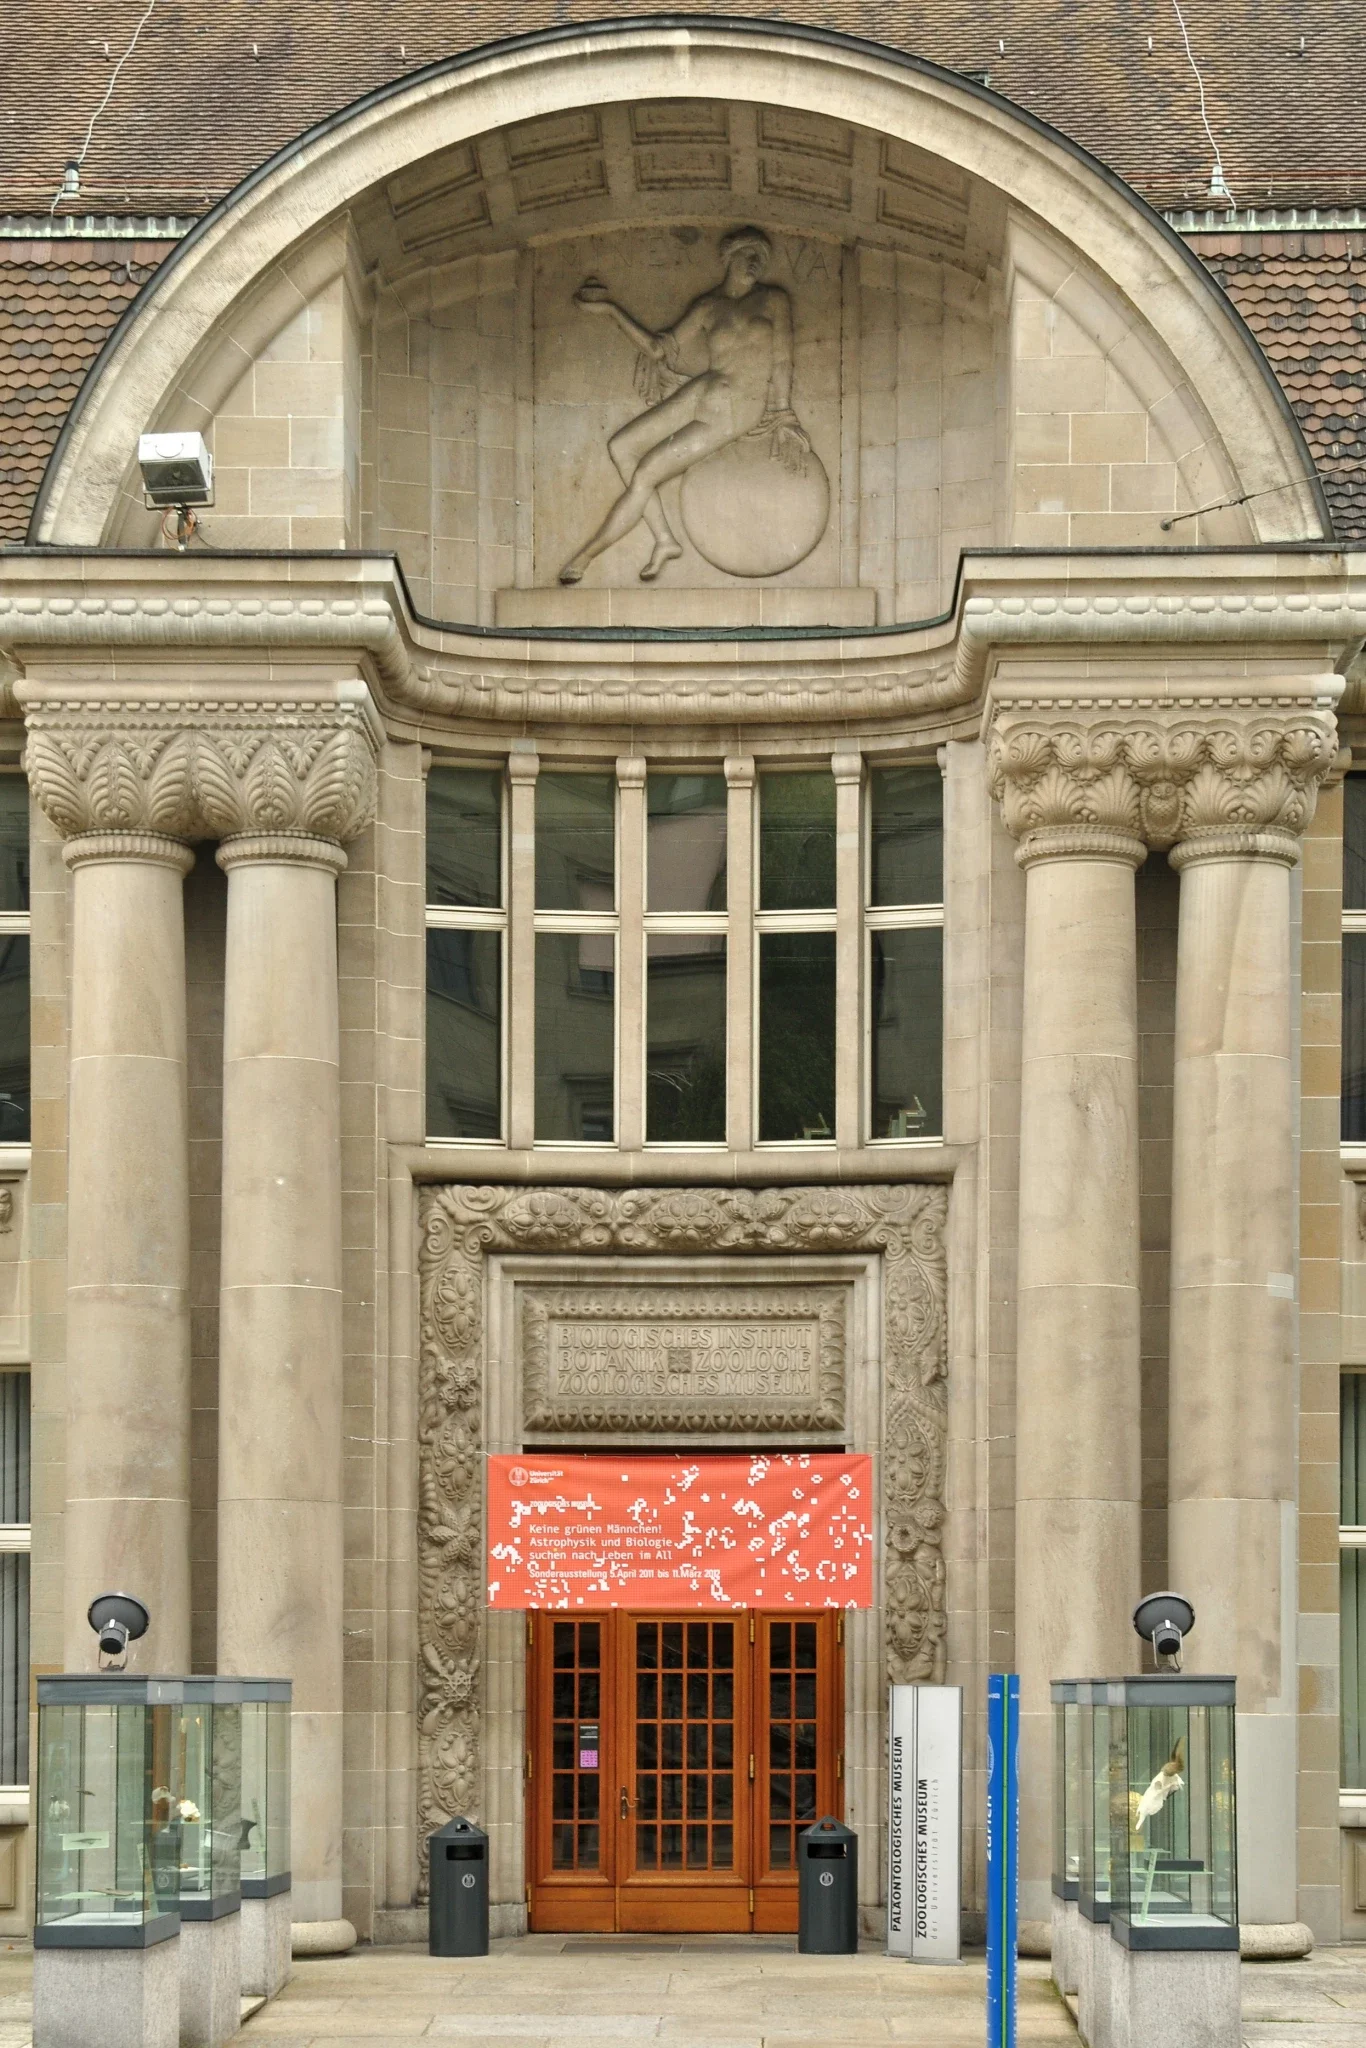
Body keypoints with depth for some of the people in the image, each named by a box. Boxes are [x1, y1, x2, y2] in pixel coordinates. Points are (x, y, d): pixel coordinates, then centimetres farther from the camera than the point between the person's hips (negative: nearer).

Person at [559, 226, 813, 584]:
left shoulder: (774, 300, 6)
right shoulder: (709, 307, 14)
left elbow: (783, 362, 3)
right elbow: (660, 349, 12)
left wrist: (783, 418, -5)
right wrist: (611, 309, 11)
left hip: (740, 408, -5)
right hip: (703, 391, 5)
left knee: (644, 475, -10)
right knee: (621, 447, -7)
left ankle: (585, 556, -2)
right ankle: (665, 540, -4)